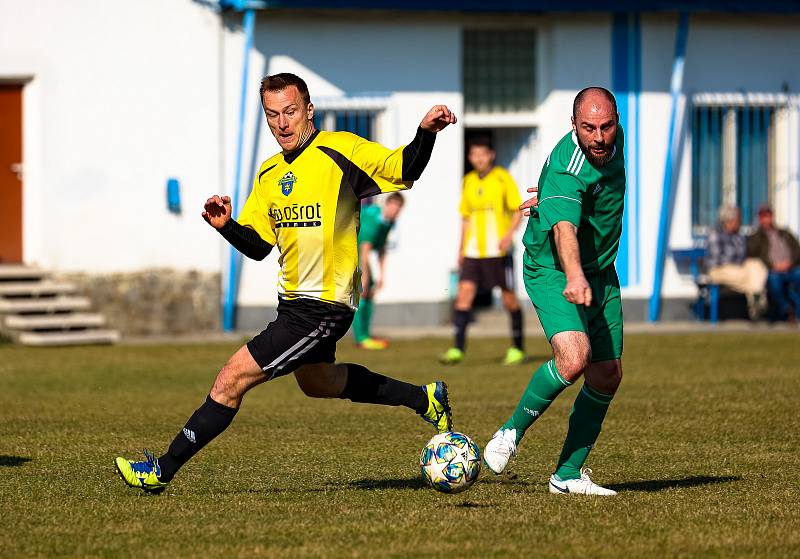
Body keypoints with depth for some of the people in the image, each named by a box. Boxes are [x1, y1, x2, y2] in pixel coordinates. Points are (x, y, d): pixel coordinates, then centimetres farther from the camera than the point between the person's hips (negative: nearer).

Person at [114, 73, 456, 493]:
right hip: (294, 301, 10)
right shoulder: (269, 174, 8)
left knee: (232, 379, -11)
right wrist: (225, 225, -8)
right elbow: (257, 245, 12)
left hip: (323, 309, -10)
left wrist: (425, 134, -40)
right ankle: (423, 399, 46)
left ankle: (162, 471, -3)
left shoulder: (340, 151, -14)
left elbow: (405, 170, -21)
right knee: (317, 383, 31)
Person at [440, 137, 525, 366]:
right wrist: (461, 249, 17)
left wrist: (509, 235, -20)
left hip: (498, 250, -4)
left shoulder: (503, 178, -4)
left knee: (509, 297, 3)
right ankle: (457, 349, -13)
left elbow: (517, 211, -4)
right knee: (464, 292, -9)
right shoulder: (468, 181, 12)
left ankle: (517, 349, 16)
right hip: (473, 250, 4)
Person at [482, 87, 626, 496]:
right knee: (574, 357, -29)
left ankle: (568, 474, 16)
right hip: (553, 271, -8)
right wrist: (574, 277, -65)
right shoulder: (567, 171, -31)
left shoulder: (613, 139, -5)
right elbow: (565, 228, -48)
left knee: (607, 376, 6)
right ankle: (511, 432, -7)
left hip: (602, 274, 8)